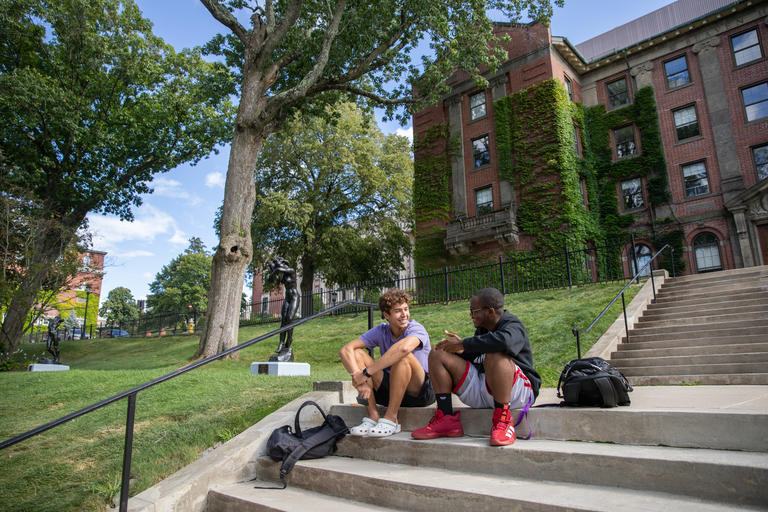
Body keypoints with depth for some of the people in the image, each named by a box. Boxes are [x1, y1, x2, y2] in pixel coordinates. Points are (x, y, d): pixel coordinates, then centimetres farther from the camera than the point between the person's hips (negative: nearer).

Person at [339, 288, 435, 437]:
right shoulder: (381, 331, -2)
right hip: (390, 390, 5)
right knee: (357, 353, -10)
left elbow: (403, 348, -40)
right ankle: (373, 416, -16)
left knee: (403, 356, -33)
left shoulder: (416, 329, -15)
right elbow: (345, 350, -12)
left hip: (421, 391, -5)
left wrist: (366, 373, -38)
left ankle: (391, 419, -22)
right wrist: (358, 379, -29)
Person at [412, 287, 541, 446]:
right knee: (437, 355, 1)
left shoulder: (513, 327, -11)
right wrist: (461, 348, 0)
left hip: (515, 390, -8)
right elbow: (473, 358, 24)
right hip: (481, 391, 8)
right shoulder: (482, 329, 14)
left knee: (495, 355, -39)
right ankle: (446, 419, -10)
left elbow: (504, 340, -38)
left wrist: (462, 344, -28)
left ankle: (503, 421, -26)